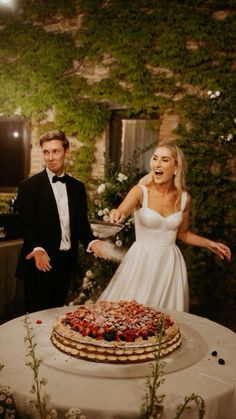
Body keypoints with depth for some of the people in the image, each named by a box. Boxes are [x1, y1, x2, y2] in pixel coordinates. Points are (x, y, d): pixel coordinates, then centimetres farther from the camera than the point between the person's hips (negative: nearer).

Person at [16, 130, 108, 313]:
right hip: (41, 262, -4)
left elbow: (81, 222, 8)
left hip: (67, 261, 4)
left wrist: (91, 242, -11)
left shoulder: (78, 187, 8)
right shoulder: (29, 186, -6)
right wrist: (37, 250, -30)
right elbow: (28, 225, -12)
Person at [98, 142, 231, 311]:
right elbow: (120, 213, -28)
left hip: (170, 263, 3)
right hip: (142, 261, -2)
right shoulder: (141, 191, -10)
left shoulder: (184, 198, 0)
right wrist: (116, 214, -50)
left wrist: (209, 243, 5)